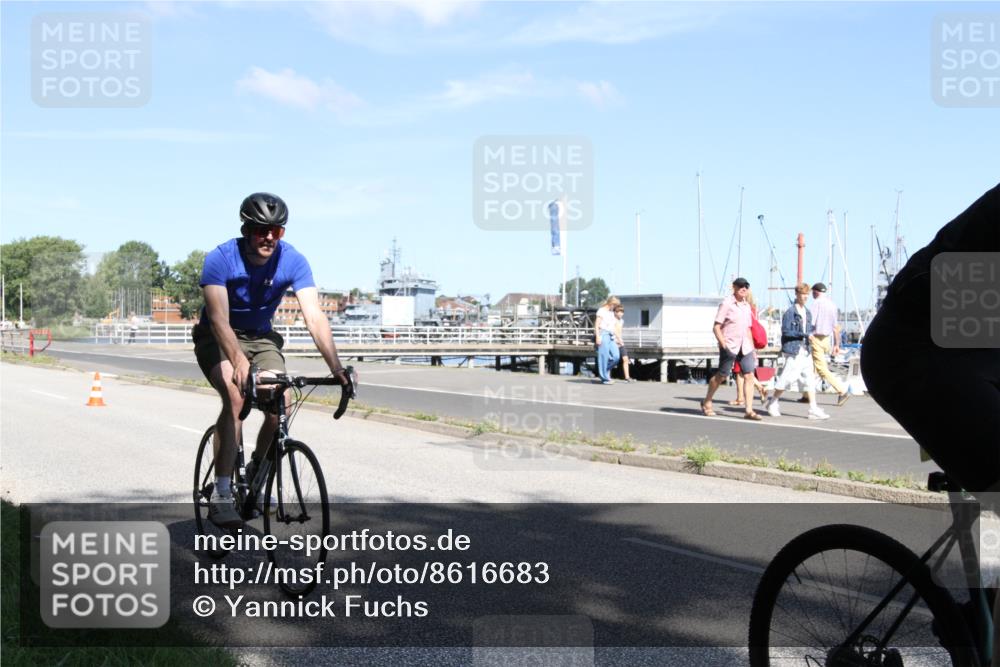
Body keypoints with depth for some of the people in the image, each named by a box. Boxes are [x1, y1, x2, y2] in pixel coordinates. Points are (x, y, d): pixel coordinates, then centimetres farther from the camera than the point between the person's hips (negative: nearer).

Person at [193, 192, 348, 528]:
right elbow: (219, 318, -35)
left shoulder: (293, 261, -18)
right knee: (235, 396, -30)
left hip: (261, 338, 3)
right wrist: (239, 361, -52)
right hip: (217, 339, -3)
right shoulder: (220, 259, -24)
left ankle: (255, 473, 9)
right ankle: (221, 495, -26)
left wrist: (335, 366, -39)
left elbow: (314, 316, -26)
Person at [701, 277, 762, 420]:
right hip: (729, 346, -6)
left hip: (745, 347, 6)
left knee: (749, 375, -6)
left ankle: (749, 410, -7)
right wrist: (723, 344, -18)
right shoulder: (726, 304, -5)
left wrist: (753, 349, 18)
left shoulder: (747, 306, 15)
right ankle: (707, 403, 24)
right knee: (721, 375, 4)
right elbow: (716, 327, -8)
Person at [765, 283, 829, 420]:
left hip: (806, 351, 7)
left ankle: (813, 409, 3)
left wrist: (810, 336, 3)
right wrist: (804, 334, -18)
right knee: (787, 378, -2)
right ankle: (772, 404, 15)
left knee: (809, 380, 3)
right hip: (794, 351, -7)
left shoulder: (807, 313, 14)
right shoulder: (790, 312, -10)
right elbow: (786, 331, -14)